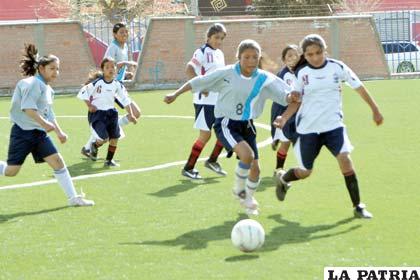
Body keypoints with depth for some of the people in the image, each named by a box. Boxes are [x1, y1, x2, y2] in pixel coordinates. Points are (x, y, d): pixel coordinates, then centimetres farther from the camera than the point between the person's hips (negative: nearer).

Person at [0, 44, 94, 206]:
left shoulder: (48, 89, 15)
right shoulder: (33, 83, -13)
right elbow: (27, 108, -25)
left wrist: (59, 132, 18)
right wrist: (45, 123, -30)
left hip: (39, 133, 8)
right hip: (23, 132, -8)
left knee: (57, 161, -3)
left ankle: (73, 198, -2)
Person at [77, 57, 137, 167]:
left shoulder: (117, 84, 1)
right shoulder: (97, 82, -14)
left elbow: (125, 99, 11)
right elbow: (83, 92, -11)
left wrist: (130, 115, 10)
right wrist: (89, 105, -13)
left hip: (110, 112, 5)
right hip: (96, 113, -5)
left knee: (114, 137, -3)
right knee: (104, 138, -17)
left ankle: (109, 160, 16)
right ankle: (94, 146, 19)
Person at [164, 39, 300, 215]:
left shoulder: (265, 79, -4)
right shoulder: (226, 74, -10)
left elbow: (287, 96, -7)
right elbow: (198, 82, -1)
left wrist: (292, 97, -31)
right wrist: (175, 94, 2)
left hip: (247, 126, 4)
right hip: (226, 124, -4)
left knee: (255, 168, 4)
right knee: (247, 155, -27)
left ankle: (249, 198, 34)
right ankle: (239, 189, 0)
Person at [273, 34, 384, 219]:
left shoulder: (337, 67, -5)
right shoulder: (301, 73, -4)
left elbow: (359, 87, 5)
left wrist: (375, 110, 8)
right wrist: (284, 118, -14)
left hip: (333, 124, 0)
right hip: (308, 128, 0)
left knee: (344, 158, -21)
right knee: (305, 172, 8)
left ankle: (357, 206, -10)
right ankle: (282, 178, 43)